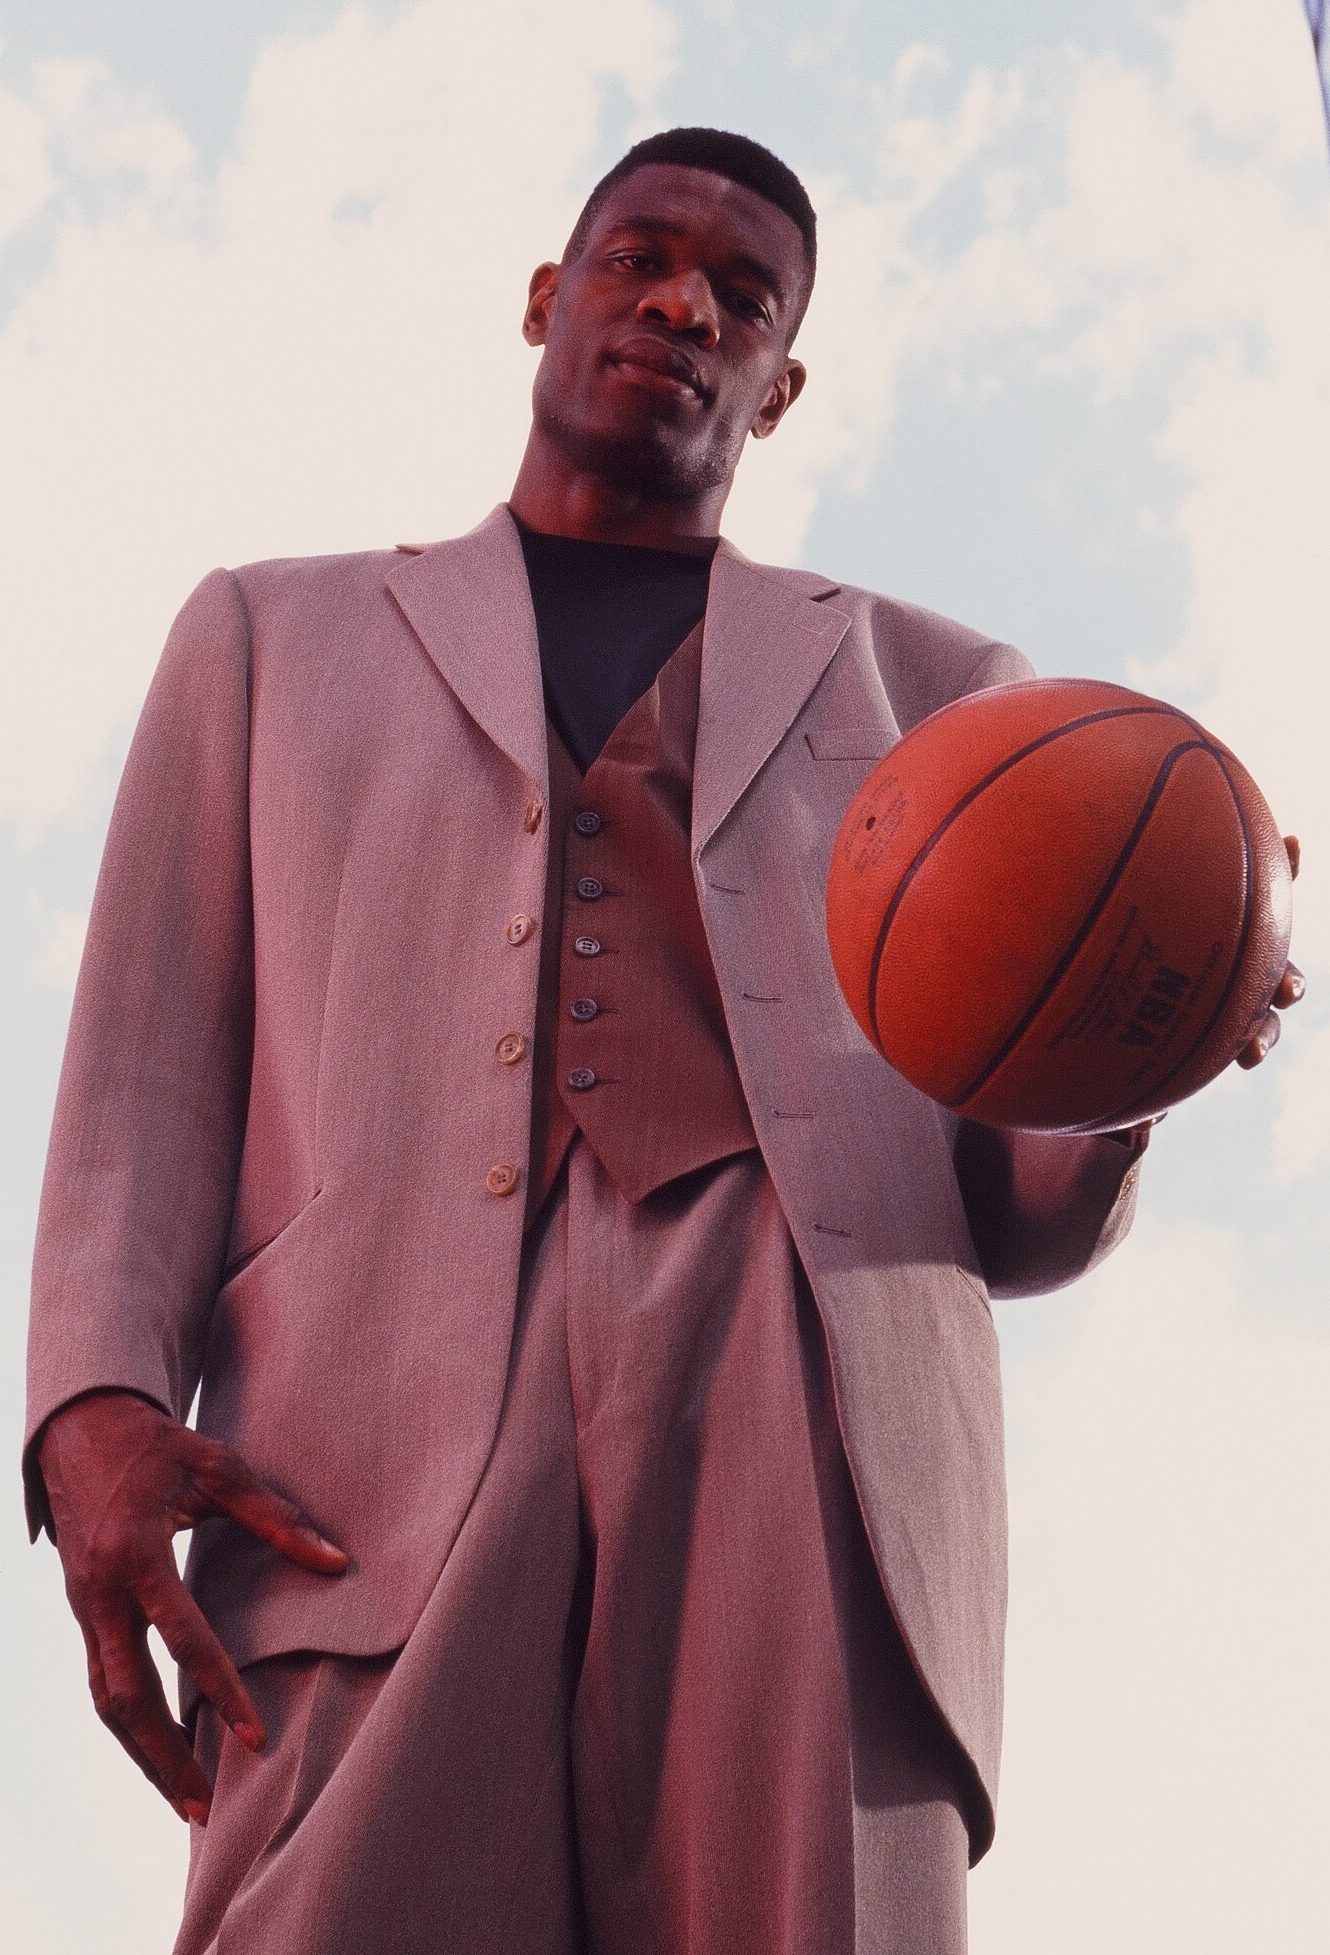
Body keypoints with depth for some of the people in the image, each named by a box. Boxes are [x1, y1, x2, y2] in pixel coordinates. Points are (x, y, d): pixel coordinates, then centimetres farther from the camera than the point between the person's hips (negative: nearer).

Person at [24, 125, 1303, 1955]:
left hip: (809, 1408, 1)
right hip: (382, 1474, 0)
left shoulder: (929, 684, 27)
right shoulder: (271, 635, 28)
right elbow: (149, 1074, 17)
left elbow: (1020, 1217, 21)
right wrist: (100, 1408, -3)